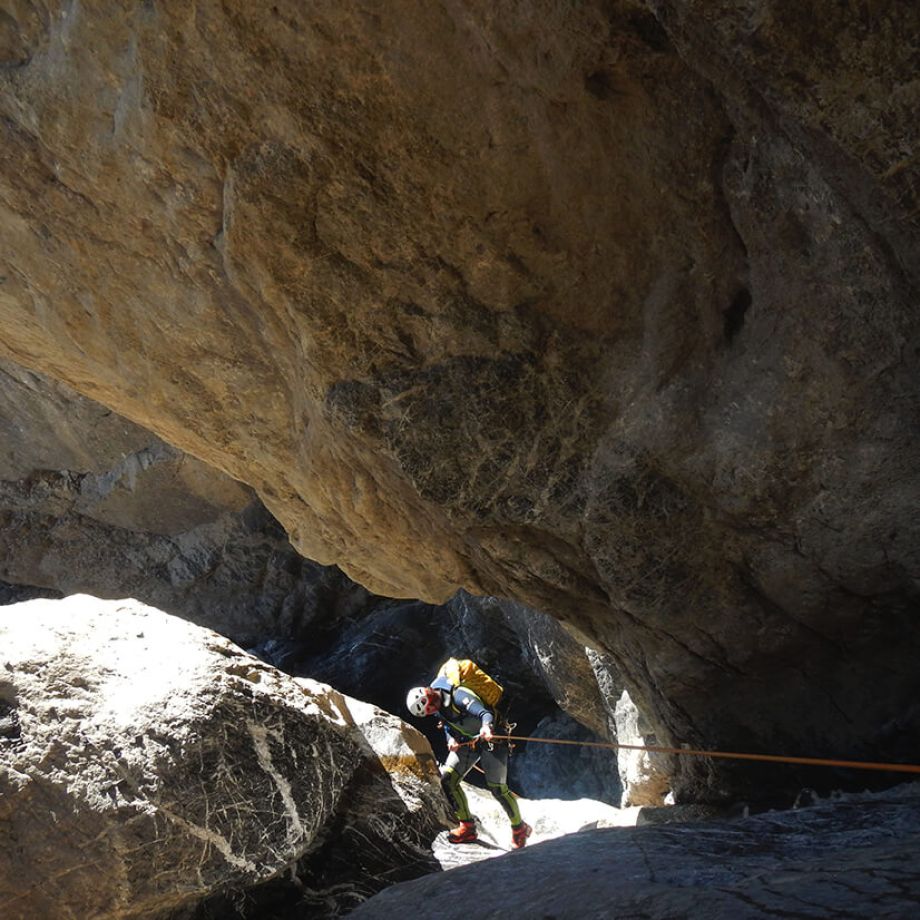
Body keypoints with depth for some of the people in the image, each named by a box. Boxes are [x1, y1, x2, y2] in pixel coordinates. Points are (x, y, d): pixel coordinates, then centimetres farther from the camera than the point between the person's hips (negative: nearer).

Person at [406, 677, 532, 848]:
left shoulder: (458, 696, -30)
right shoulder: (438, 702, -4)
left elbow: (485, 713, -41)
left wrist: (486, 727, -61)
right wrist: (451, 739, -6)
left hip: (492, 740, -8)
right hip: (467, 741, 8)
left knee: (497, 788, -9)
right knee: (447, 779, -5)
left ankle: (519, 829, 14)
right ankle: (468, 828, 7)